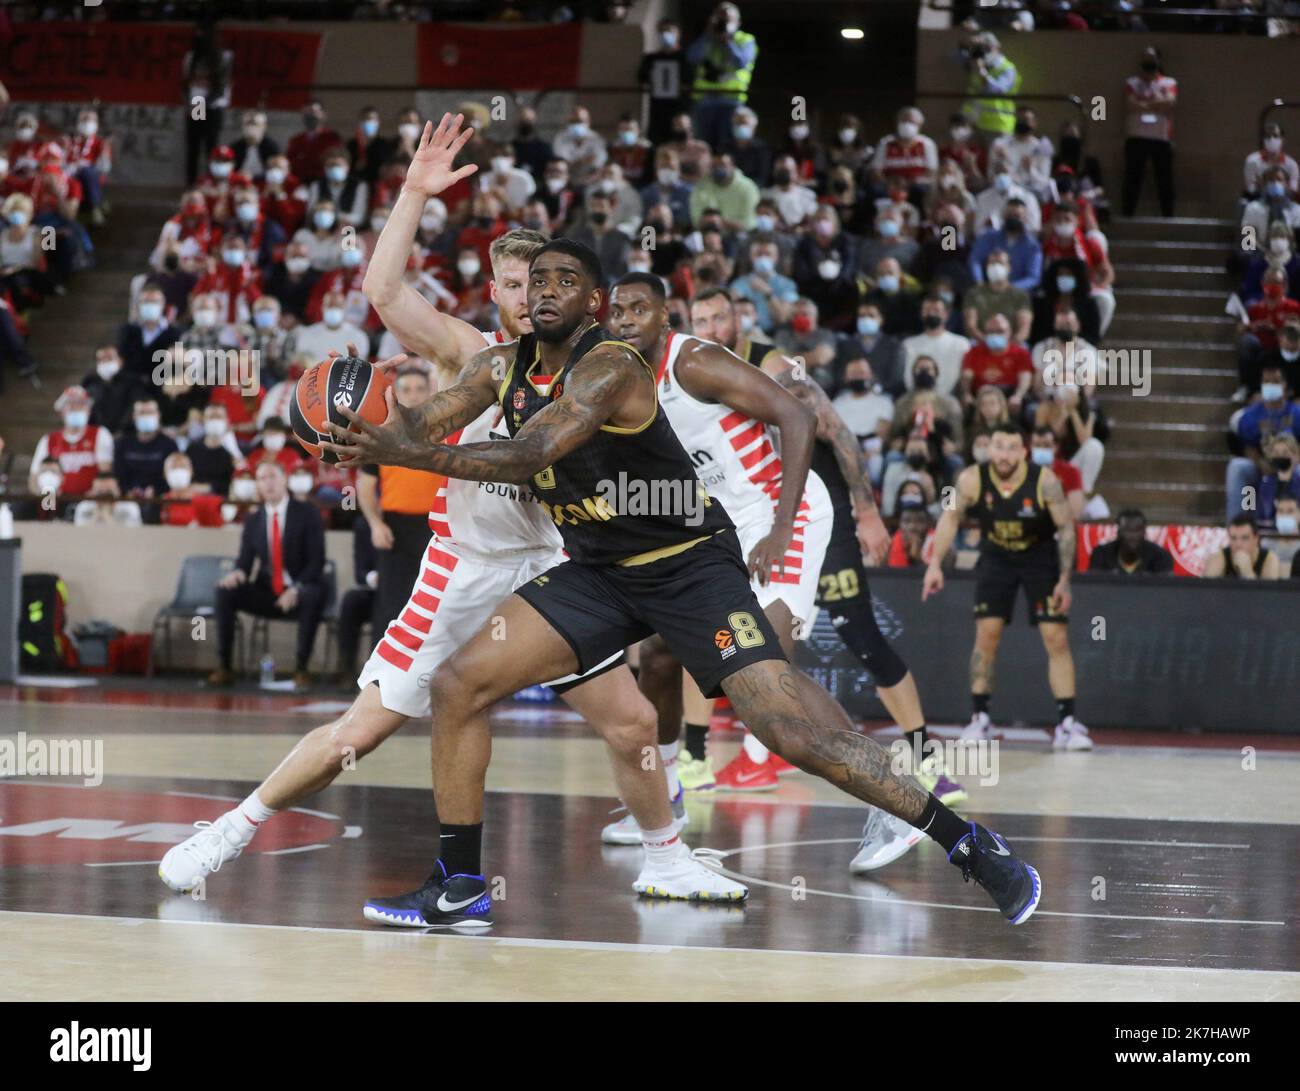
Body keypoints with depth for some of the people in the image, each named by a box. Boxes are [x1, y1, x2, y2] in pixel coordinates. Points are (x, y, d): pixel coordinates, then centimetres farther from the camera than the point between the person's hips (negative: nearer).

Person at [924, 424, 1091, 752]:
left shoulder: (1044, 481, -26)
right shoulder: (972, 479, -22)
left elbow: (1065, 527, -15)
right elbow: (951, 517, -9)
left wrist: (1064, 580, -15)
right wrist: (935, 564, -17)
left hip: (1040, 557, -1)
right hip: (996, 558, 1)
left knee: (1056, 637, -7)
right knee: (987, 633, -7)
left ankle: (1067, 724, -3)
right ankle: (980, 718, 5)